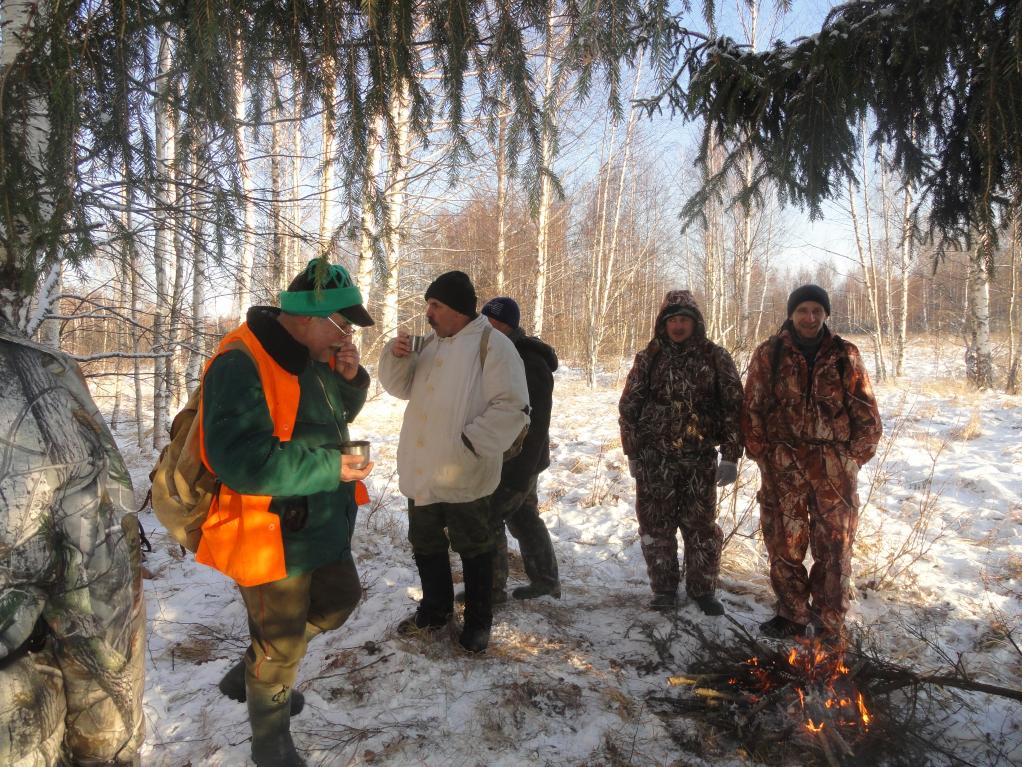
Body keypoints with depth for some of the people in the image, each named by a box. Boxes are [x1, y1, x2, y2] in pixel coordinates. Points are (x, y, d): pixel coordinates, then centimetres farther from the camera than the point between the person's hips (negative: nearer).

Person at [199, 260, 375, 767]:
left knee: (339, 600, 25)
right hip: (272, 534, -9)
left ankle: (249, 674, 44)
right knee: (282, 646, 9)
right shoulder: (241, 364, -26)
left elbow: (337, 415, 16)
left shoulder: (313, 355, 3)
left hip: (321, 524, 9)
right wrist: (330, 469, -27)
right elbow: (241, 460, -34)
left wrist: (350, 378, -5)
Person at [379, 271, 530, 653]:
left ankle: (478, 621, 27)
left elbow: (512, 408, -18)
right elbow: (402, 387, 15)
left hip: (464, 474, -7)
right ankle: (435, 608, 40)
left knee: (473, 548, 9)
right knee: (425, 543, 19)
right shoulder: (431, 342, 11)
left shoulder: (492, 344, -13)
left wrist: (468, 444, -22)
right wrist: (396, 356, -5)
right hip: (421, 470, 7)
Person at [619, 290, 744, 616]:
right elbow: (629, 406, 7)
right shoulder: (648, 358, 4)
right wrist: (633, 453, 4)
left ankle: (702, 588, 23)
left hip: (700, 458, -1)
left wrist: (731, 456, -4)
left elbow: (733, 408, 1)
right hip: (654, 458, 1)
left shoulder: (716, 357, 1)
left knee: (701, 526, 7)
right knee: (656, 526, 6)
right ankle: (663, 588, 22)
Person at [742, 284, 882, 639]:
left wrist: (852, 458, -1)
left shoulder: (845, 356, 5)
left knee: (834, 547, 6)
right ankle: (791, 616, 23)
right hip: (783, 469, 0)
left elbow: (867, 416, 6)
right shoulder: (769, 354, 3)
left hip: (836, 469, 1)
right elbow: (751, 410, 4)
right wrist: (765, 456, -1)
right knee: (784, 544, 6)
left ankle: (829, 624, 20)